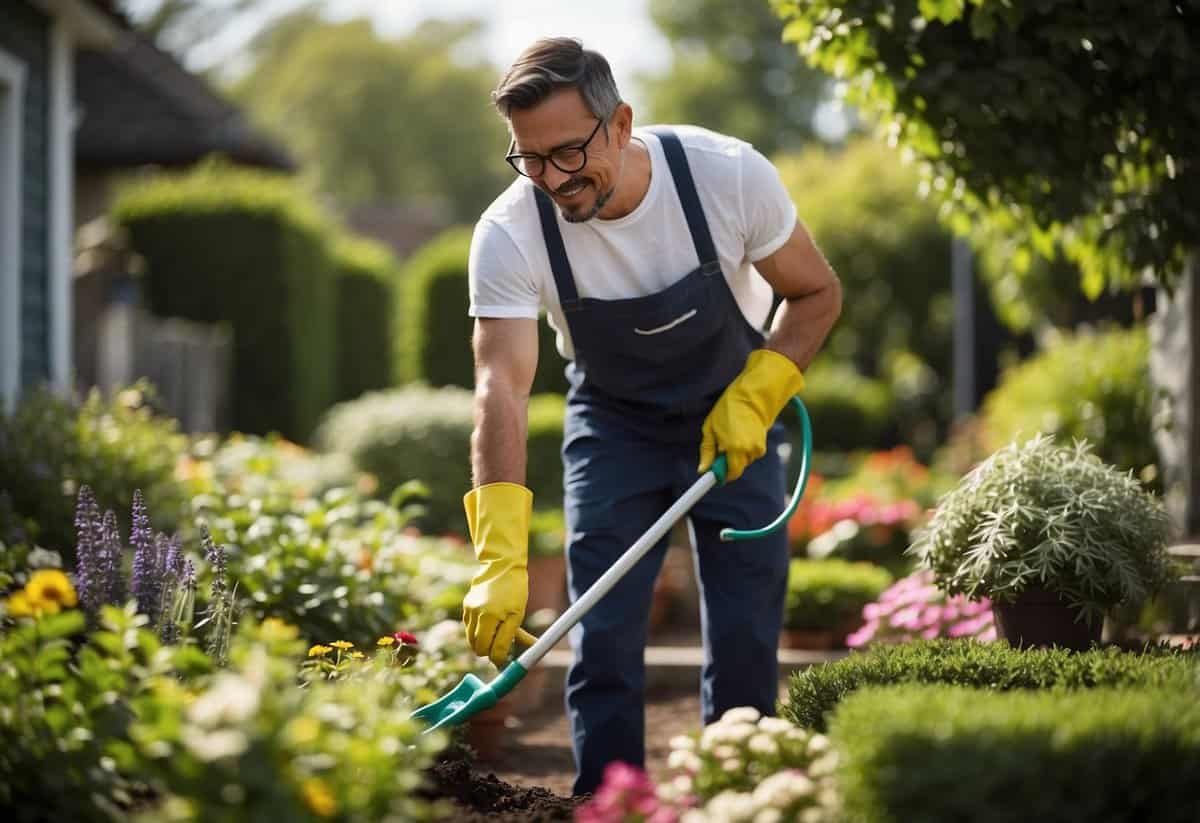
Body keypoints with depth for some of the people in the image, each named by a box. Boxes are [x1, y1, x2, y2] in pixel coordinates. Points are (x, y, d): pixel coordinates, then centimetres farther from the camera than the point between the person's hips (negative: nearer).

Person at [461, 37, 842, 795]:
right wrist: (500, 562, -45)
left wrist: (753, 400, -24)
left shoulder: (729, 176, -27)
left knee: (747, 634, -1)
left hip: (735, 416, 0)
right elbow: (502, 392, -35)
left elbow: (817, 293, -10)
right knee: (602, 633, -6)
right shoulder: (509, 234, -28)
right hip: (614, 425, 0)